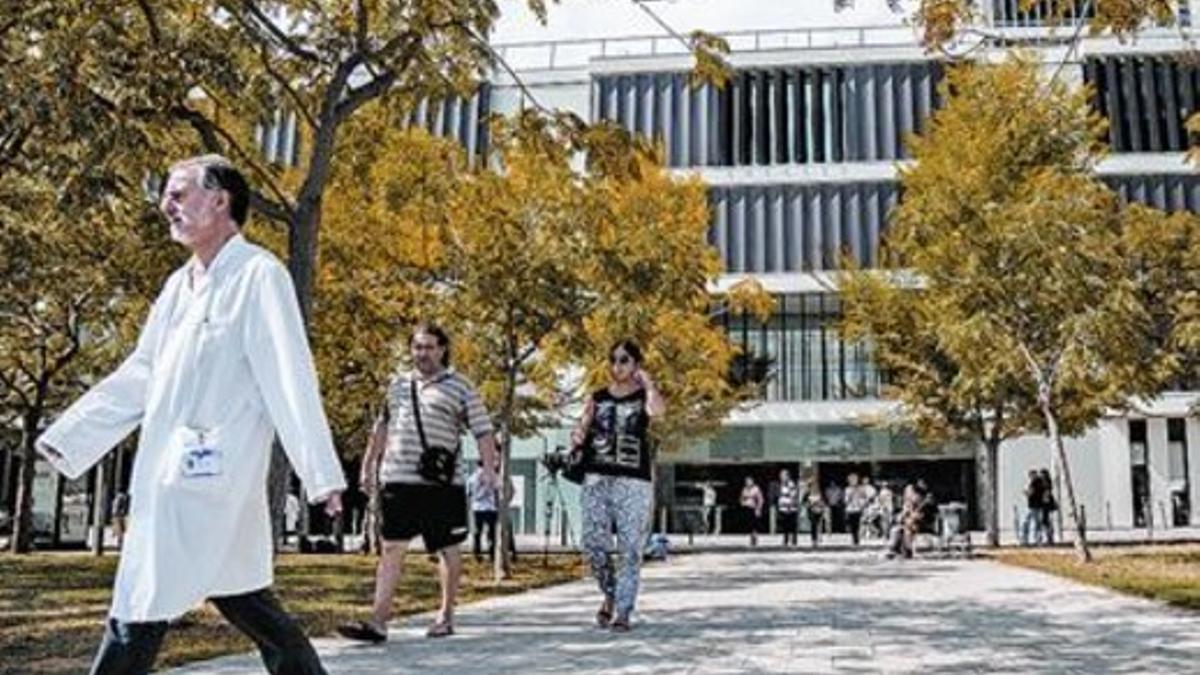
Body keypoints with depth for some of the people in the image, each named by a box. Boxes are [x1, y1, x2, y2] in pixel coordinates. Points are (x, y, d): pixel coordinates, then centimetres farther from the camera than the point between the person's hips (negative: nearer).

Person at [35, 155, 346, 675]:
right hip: (166, 477, 8)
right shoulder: (180, 284, 15)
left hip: (211, 481, -8)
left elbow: (291, 379, -15)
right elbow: (140, 374, 20)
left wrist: (322, 475, -19)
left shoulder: (259, 275, -9)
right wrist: (66, 438, 19)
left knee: (138, 618, -4)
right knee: (242, 599, 14)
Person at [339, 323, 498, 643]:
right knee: (391, 549, -1)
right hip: (397, 480, 3)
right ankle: (378, 621, -3)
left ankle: (446, 616, 20)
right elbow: (382, 426, 24)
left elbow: (483, 431, -3)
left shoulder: (459, 387, 1)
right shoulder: (398, 383, 15)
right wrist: (369, 464, 23)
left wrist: (488, 468, -15)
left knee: (447, 549, 8)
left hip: (440, 484, -3)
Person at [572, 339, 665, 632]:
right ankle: (610, 593, 23)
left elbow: (658, 410, -19)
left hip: (634, 483, -3)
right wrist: (577, 436, -10)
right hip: (597, 479, 3)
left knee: (630, 550, -4)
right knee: (594, 545, -3)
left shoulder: (644, 397, 4)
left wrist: (647, 381, -7)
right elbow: (582, 428, 12)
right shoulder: (597, 398, 14)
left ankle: (623, 613, 3)